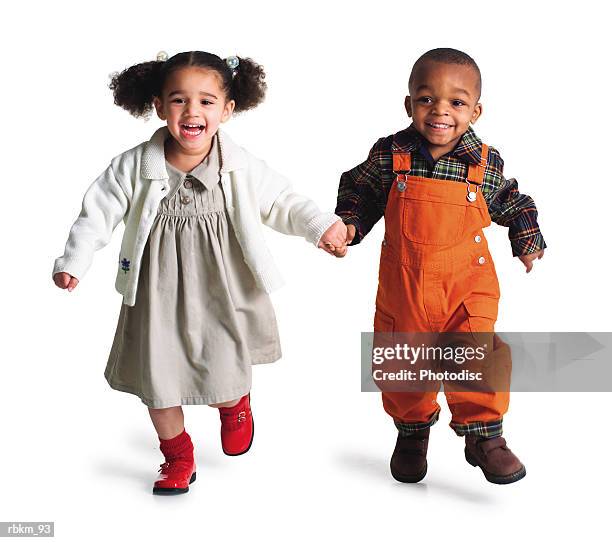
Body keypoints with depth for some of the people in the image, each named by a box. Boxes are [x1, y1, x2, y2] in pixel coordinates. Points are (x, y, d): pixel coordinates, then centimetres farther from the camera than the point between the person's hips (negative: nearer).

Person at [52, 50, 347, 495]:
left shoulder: (244, 170, -11)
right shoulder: (134, 167, -11)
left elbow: (283, 203, -1)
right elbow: (99, 213, -4)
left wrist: (321, 225, -14)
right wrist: (74, 261, -12)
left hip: (221, 295, -1)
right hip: (157, 297, 1)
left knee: (222, 384, 2)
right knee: (156, 381, 10)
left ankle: (235, 404, 44)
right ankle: (177, 454, 38)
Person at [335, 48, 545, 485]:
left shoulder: (486, 163, -7)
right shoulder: (389, 155, -10)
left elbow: (511, 203, 12)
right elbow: (358, 191, 7)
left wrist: (527, 240, 5)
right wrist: (348, 226, -7)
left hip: (467, 285, -1)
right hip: (403, 287, 1)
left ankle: (484, 435, 13)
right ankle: (412, 431, 39)